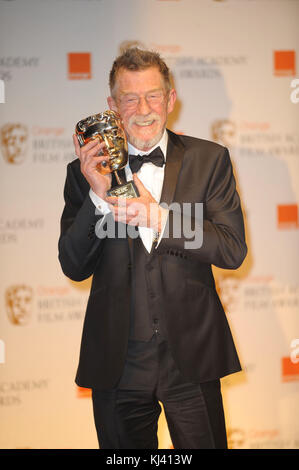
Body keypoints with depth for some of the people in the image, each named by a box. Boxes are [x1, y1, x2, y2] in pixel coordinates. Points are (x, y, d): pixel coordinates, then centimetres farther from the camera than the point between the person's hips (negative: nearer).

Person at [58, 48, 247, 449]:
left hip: (191, 357, 0)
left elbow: (233, 250, -7)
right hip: (117, 363, 1)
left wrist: (157, 217, -18)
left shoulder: (208, 160, 1)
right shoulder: (86, 171, 3)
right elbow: (74, 266, -3)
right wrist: (98, 196, -18)